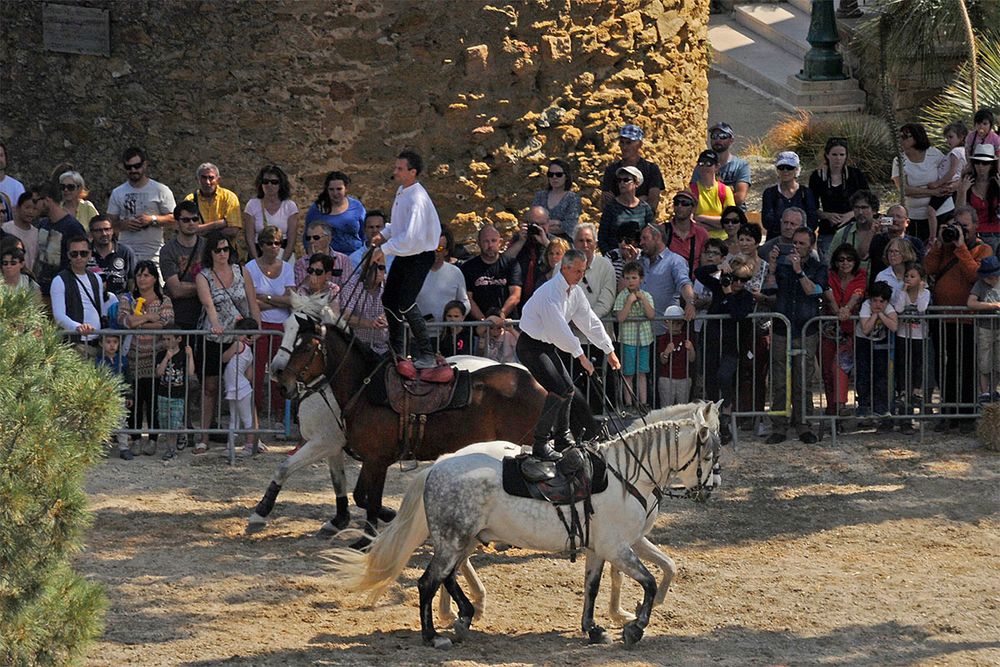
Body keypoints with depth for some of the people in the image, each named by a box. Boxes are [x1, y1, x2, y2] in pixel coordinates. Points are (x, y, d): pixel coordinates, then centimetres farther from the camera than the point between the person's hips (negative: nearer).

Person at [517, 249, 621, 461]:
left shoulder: (575, 292, 4)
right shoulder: (551, 292, -26)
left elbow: (590, 322, 10)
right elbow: (559, 329, -32)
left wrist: (609, 351, 10)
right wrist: (581, 356, -31)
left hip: (548, 345, 10)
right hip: (531, 346, -10)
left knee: (568, 388, 13)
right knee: (558, 390, -18)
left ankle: (563, 438, 28)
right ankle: (540, 445, -14)